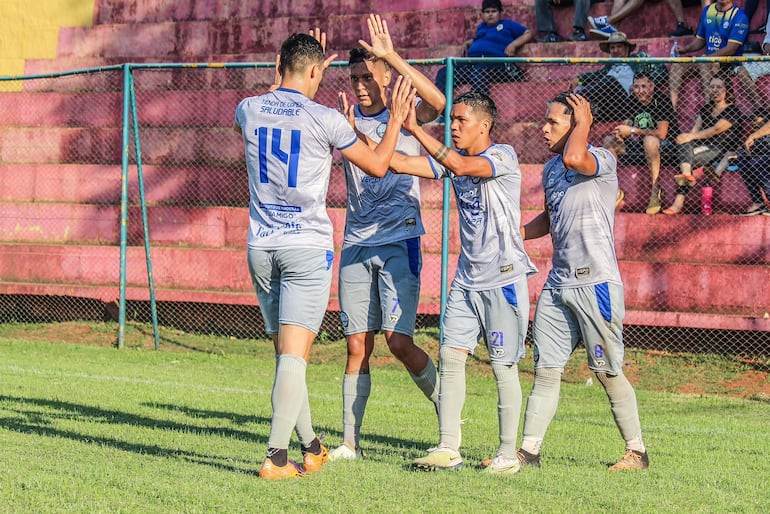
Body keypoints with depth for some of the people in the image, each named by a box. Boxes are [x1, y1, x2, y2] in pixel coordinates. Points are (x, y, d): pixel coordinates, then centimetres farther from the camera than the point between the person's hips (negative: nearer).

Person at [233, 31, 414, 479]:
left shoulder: (250, 110, 4)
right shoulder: (324, 119, -9)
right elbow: (377, 164, 5)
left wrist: (293, 73, 40)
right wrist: (397, 119, 18)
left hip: (261, 245, 5)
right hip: (307, 246, -5)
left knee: (286, 353, 14)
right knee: (294, 354, -8)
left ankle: (311, 448, 24)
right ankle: (277, 457, -16)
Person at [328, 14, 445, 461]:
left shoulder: (405, 114, -3)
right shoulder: (347, 120, 10)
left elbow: (437, 102, -24)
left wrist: (391, 56, -28)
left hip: (399, 242, -4)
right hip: (356, 244, 4)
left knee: (399, 340, -12)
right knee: (357, 346, 3)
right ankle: (350, 443, 8)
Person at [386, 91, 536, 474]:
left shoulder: (503, 156, -11)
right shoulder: (453, 158, 10)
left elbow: (461, 166, -28)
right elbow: (401, 163, 2)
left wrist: (415, 129, -29)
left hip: (504, 278, -7)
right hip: (467, 279, 7)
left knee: (503, 366, -2)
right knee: (450, 356, 0)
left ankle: (508, 454, 6)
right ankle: (448, 449, 3)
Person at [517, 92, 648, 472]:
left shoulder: (603, 160, -10)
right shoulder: (551, 169, 14)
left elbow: (574, 158, -33)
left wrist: (583, 123, -17)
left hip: (596, 283, -7)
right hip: (558, 284, 7)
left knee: (607, 372, -1)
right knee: (545, 369, 6)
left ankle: (637, 451, 11)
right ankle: (529, 450, 8)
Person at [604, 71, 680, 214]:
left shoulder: (661, 100, -17)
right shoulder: (633, 102, 2)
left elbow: (661, 134, -24)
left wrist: (633, 131, -20)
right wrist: (621, 132, -12)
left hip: (669, 148, -7)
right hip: (643, 148, 7)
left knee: (650, 140, -39)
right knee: (609, 141, 0)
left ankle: (655, 191, -32)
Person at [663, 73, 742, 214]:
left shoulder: (733, 111, -3)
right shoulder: (706, 108, 21)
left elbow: (716, 130, -15)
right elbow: (696, 128, 10)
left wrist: (691, 137, -22)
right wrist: (688, 136, -14)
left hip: (722, 151, -7)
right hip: (705, 146, 7)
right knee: (685, 144, -24)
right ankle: (686, 174, -44)